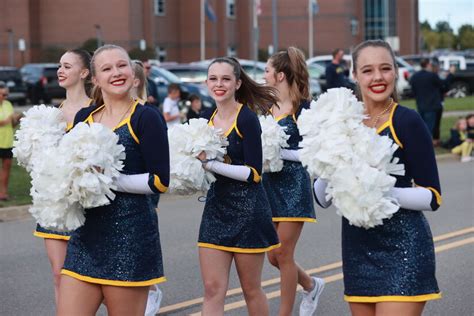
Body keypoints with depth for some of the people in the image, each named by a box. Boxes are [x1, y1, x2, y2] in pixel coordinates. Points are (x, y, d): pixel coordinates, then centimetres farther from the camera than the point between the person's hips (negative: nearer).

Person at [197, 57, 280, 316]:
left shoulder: (247, 118, -12)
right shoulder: (208, 120, 8)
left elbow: (254, 173, -17)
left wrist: (210, 163, -20)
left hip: (247, 210, -6)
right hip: (216, 208, 6)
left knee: (251, 289, 7)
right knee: (212, 290, 0)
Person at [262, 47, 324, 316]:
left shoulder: (304, 108, -9)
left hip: (294, 185, -6)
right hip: (270, 185, 6)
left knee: (283, 254, -3)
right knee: (273, 256, 8)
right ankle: (312, 286, 34)